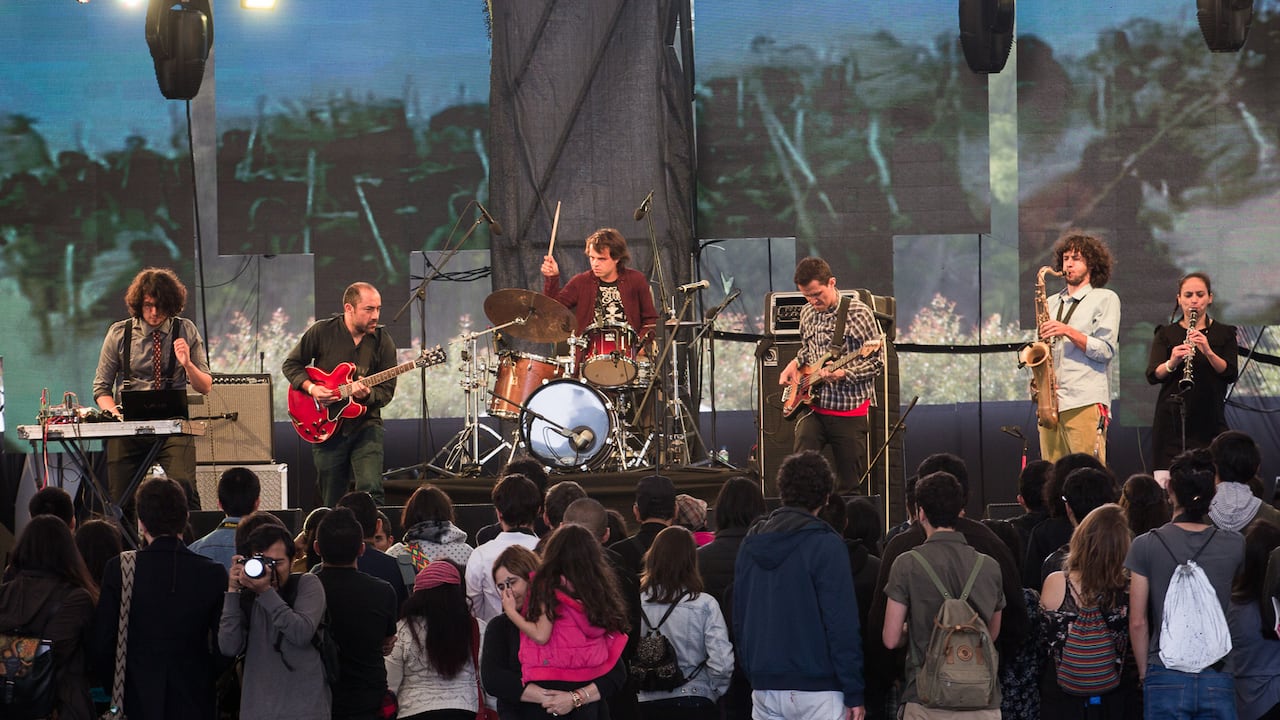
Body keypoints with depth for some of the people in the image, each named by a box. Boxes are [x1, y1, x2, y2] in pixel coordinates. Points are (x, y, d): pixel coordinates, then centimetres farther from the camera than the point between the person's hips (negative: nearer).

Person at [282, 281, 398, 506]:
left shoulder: (383, 340, -1)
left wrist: (366, 394, -22)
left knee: (371, 490, -20)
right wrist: (311, 388, -10)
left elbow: (387, 390, -1)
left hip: (365, 426, 0)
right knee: (330, 502, 7)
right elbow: (291, 364, 7)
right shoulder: (322, 332, -4)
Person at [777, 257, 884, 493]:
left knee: (850, 482, 0)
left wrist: (844, 373, -22)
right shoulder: (807, 314, 9)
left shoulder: (858, 313, -9)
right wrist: (795, 363, 9)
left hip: (849, 411, -4)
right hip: (813, 405, 4)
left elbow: (878, 361, -9)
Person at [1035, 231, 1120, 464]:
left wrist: (1068, 332, -13)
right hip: (1050, 403, 6)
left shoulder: (1105, 299, 6)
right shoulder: (1052, 302, 24)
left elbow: (1106, 351, -4)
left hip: (1086, 403, -6)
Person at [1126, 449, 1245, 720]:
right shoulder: (1234, 545, 0)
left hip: (1166, 678, -1)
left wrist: (1144, 673, 8)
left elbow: (1137, 622, -3)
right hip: (1218, 678, 1)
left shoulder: (1146, 546, -4)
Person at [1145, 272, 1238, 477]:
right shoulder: (1166, 334, 9)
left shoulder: (1224, 334, 9)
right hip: (1171, 420, 0)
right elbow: (1152, 376, -3)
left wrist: (1209, 352, -21)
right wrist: (1172, 363, -24)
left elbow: (1230, 374, -4)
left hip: (1209, 420, 0)